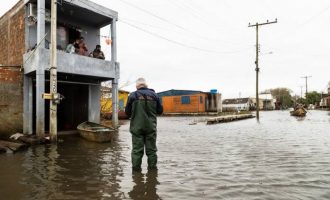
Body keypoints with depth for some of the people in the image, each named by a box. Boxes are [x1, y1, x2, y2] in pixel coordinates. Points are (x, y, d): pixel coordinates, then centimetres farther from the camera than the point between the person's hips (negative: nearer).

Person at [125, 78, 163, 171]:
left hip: (137, 127, -1)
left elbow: (127, 112, 0)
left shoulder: (132, 95, -4)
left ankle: (136, 167, 10)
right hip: (151, 127, 2)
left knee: (137, 149, 6)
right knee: (151, 149, 12)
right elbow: (160, 111, 7)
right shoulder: (154, 94, 2)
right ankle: (152, 167, 18)